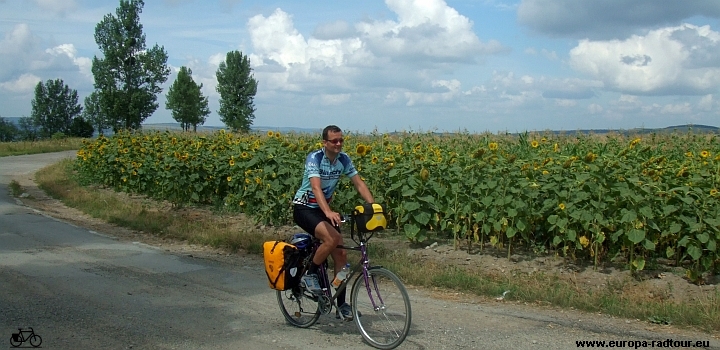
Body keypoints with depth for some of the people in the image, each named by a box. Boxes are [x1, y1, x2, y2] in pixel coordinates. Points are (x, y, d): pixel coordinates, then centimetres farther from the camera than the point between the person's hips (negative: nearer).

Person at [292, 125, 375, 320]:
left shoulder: (343, 159, -4)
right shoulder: (314, 158, -23)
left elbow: (359, 184, -8)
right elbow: (316, 188, -36)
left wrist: (373, 206, -25)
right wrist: (328, 212, -52)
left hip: (323, 209, 6)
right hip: (304, 208, -6)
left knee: (341, 254, -3)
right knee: (332, 238, -31)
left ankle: (341, 304, 7)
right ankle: (310, 274, -7)